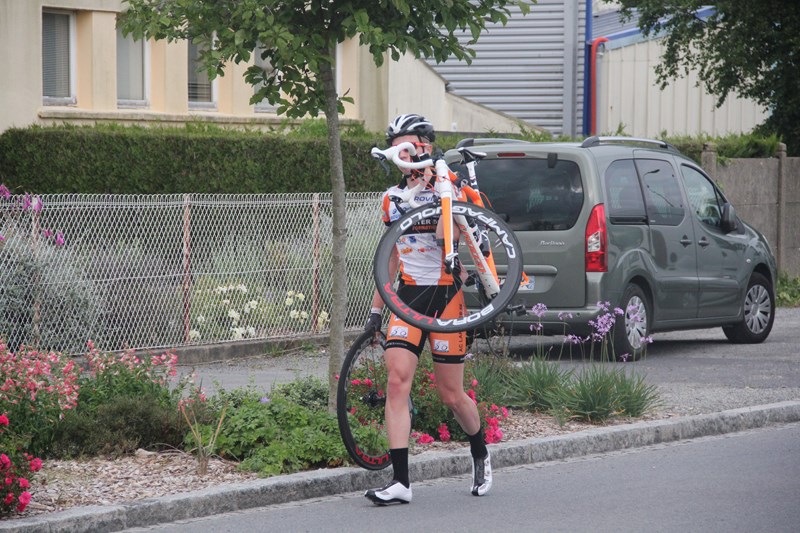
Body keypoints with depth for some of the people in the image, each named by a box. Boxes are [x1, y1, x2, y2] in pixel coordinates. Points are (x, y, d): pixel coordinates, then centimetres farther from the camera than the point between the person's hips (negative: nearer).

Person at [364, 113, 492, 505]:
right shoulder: (392, 198, 11)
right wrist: (376, 308, 18)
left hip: (445, 295, -4)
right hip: (408, 295, 4)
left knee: (451, 395, 2)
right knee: (397, 381, -13)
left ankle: (481, 454, 33)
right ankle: (400, 481, -15)